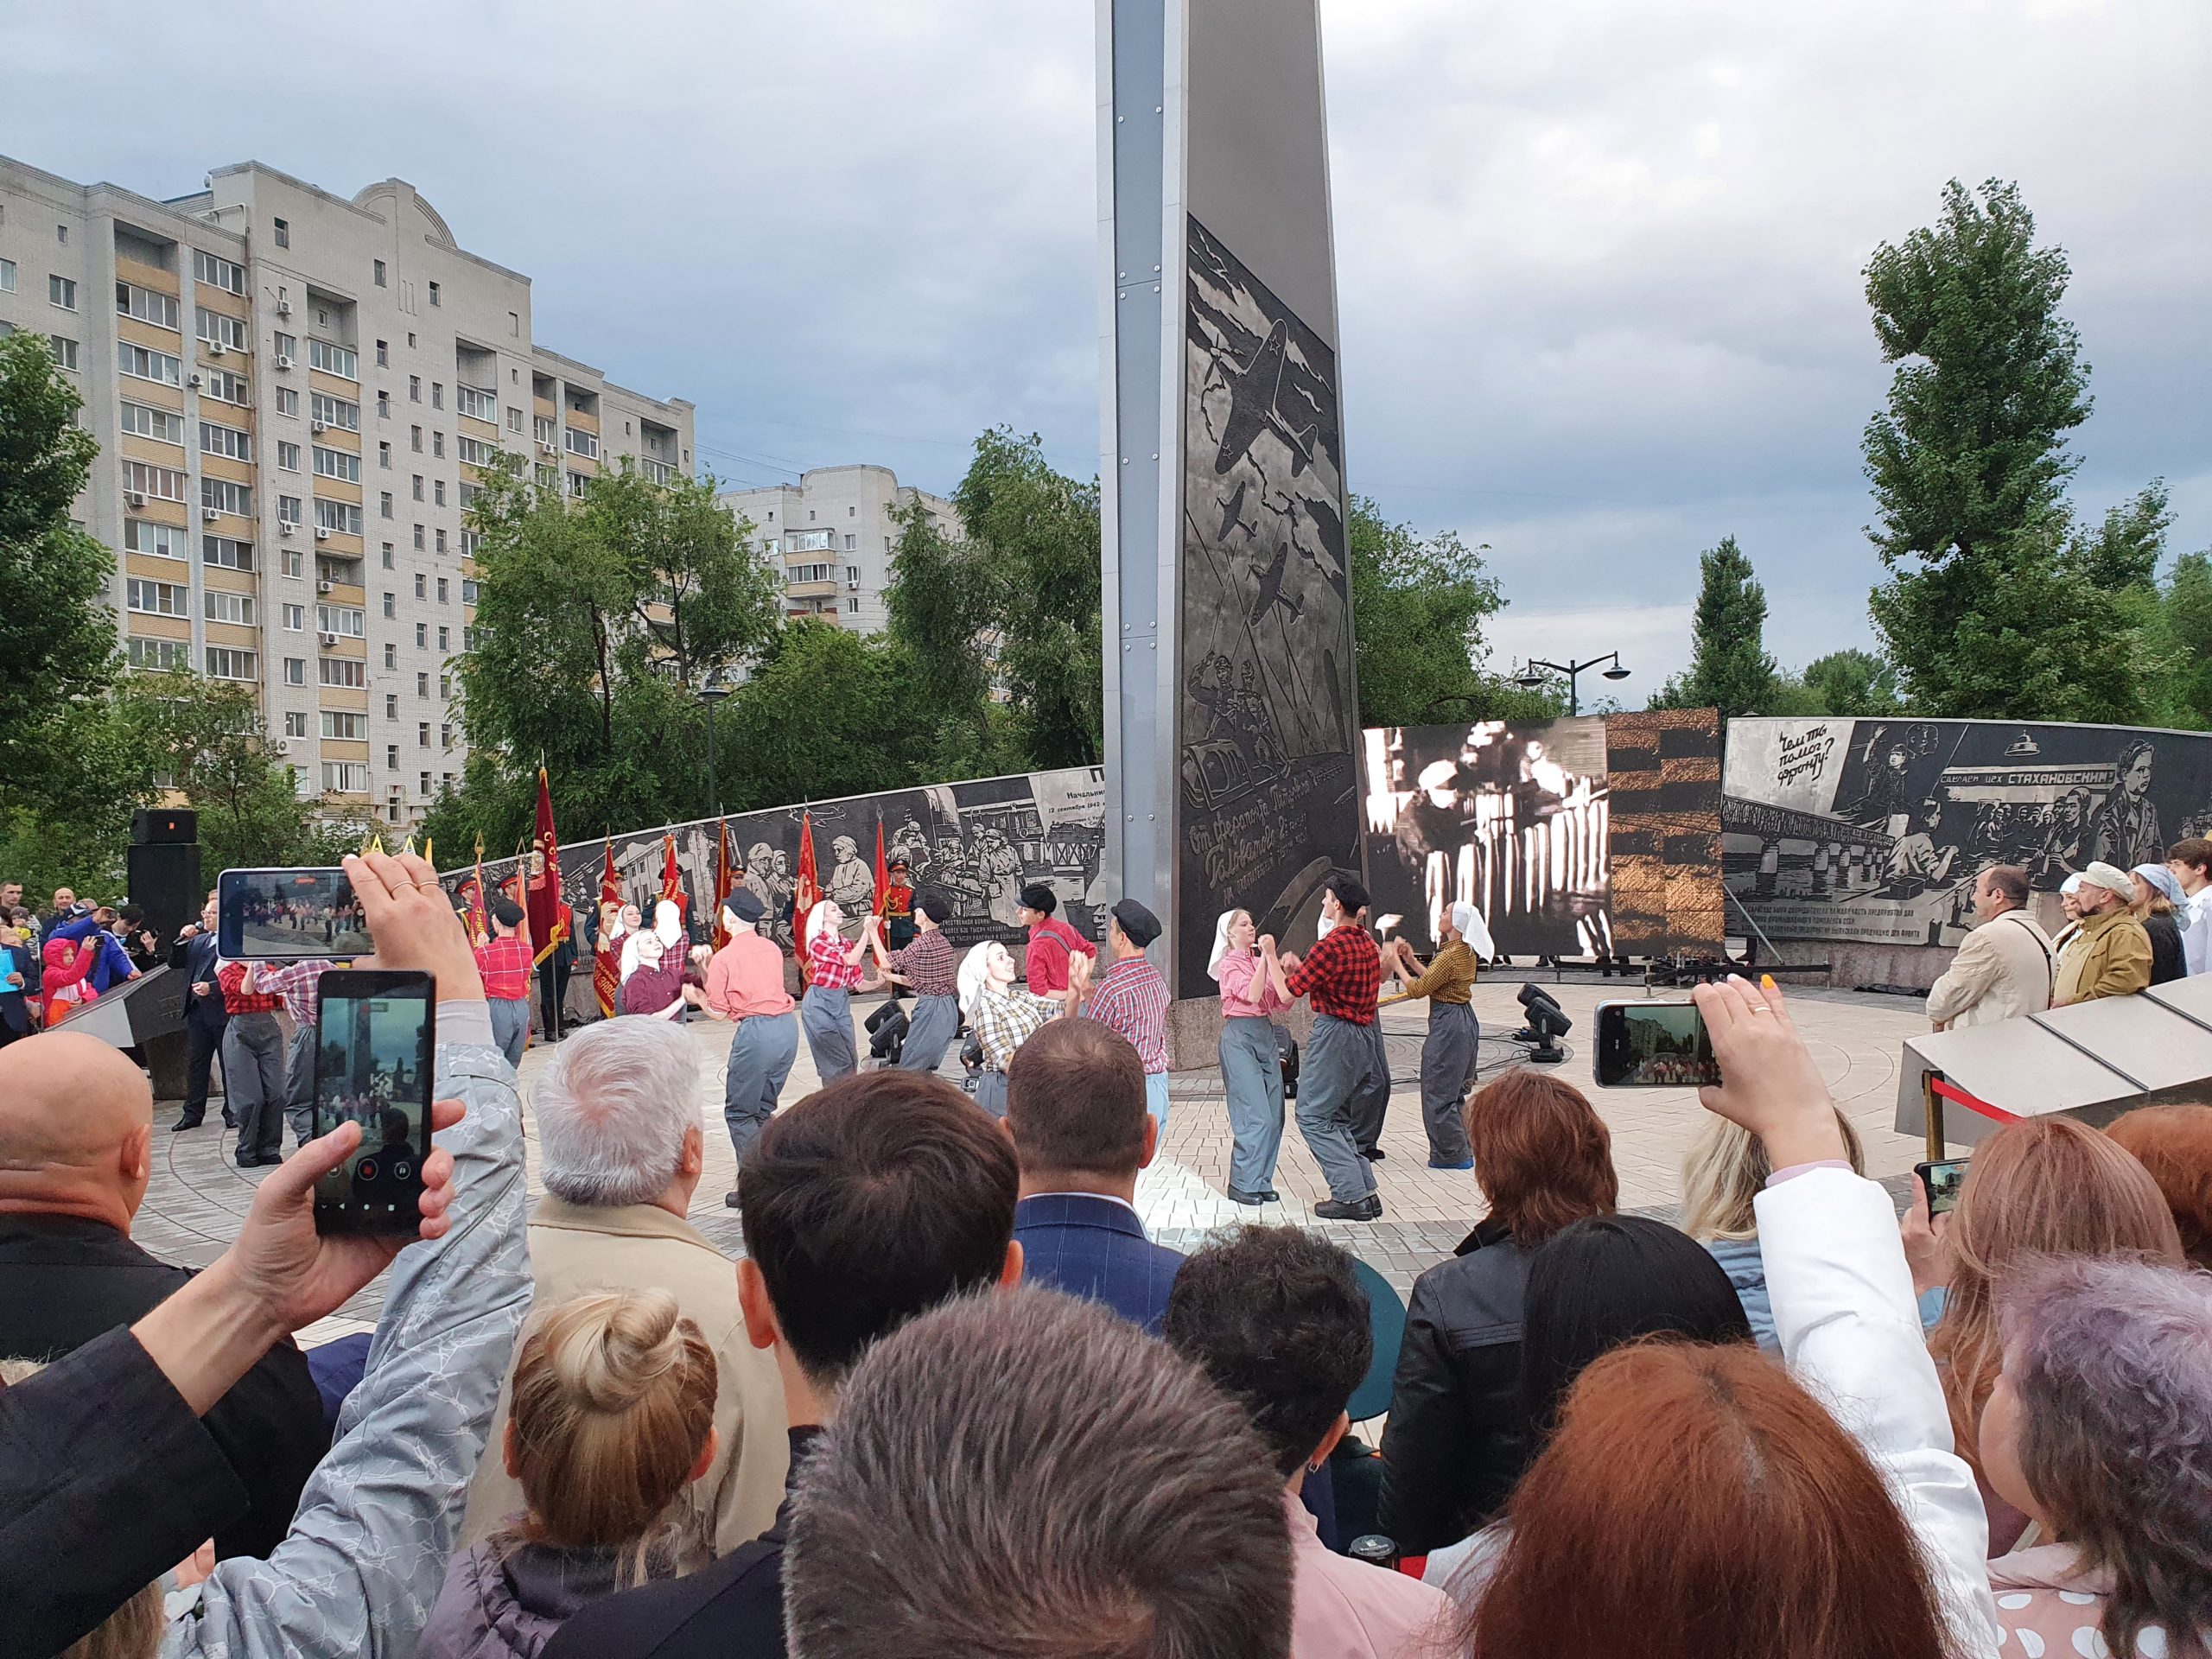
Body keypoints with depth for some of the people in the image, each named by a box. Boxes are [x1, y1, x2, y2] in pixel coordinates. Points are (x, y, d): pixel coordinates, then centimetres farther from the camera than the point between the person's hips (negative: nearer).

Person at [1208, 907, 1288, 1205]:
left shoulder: (1259, 962, 15)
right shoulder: (1229, 963, -3)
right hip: (1240, 1037, -7)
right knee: (1255, 1115, -11)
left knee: (1274, 1115, 5)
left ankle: (1261, 1181, 14)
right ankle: (1243, 1185, -2)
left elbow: (1283, 1002, 13)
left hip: (1265, 1035, 7)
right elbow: (1252, 994, -19)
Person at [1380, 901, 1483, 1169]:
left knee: (1438, 1093, 0)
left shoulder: (1450, 956, -22)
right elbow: (1435, 980, 16)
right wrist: (1412, 961, 13)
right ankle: (1466, 1149, 26)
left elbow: (1417, 989, -17)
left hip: (1448, 1025, -10)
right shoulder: (1467, 953, 8)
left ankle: (1452, 1154, 6)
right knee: (1454, 1091, 19)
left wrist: (1396, 962, -7)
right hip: (1465, 1020, 10)